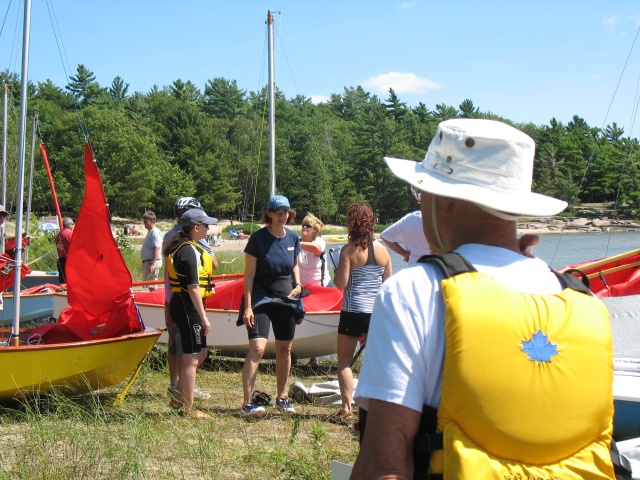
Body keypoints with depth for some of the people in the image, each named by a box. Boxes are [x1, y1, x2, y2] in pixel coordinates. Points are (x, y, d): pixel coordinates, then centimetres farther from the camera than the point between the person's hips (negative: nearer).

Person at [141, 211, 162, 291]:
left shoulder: (155, 232, -14)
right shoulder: (150, 232, 18)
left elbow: (157, 248, -22)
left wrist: (153, 264, -26)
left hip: (153, 261, -11)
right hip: (147, 261, 11)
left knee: (152, 286, -10)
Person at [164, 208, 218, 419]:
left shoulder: (180, 247, 14)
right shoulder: (190, 251, -18)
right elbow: (193, 287, -21)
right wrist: (204, 318, -19)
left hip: (180, 304, 11)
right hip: (188, 306, -11)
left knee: (196, 354, 20)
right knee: (191, 358, -2)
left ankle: (178, 398, 28)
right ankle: (187, 408, 6)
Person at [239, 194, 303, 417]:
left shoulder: (293, 238, 4)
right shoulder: (258, 238, -9)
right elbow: (249, 274, -8)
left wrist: (298, 284, 0)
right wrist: (247, 306, -13)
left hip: (286, 299, 5)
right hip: (261, 298, -5)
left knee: (284, 349, 11)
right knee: (257, 348, -17)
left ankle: (282, 398, 27)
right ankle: (247, 403, -15)